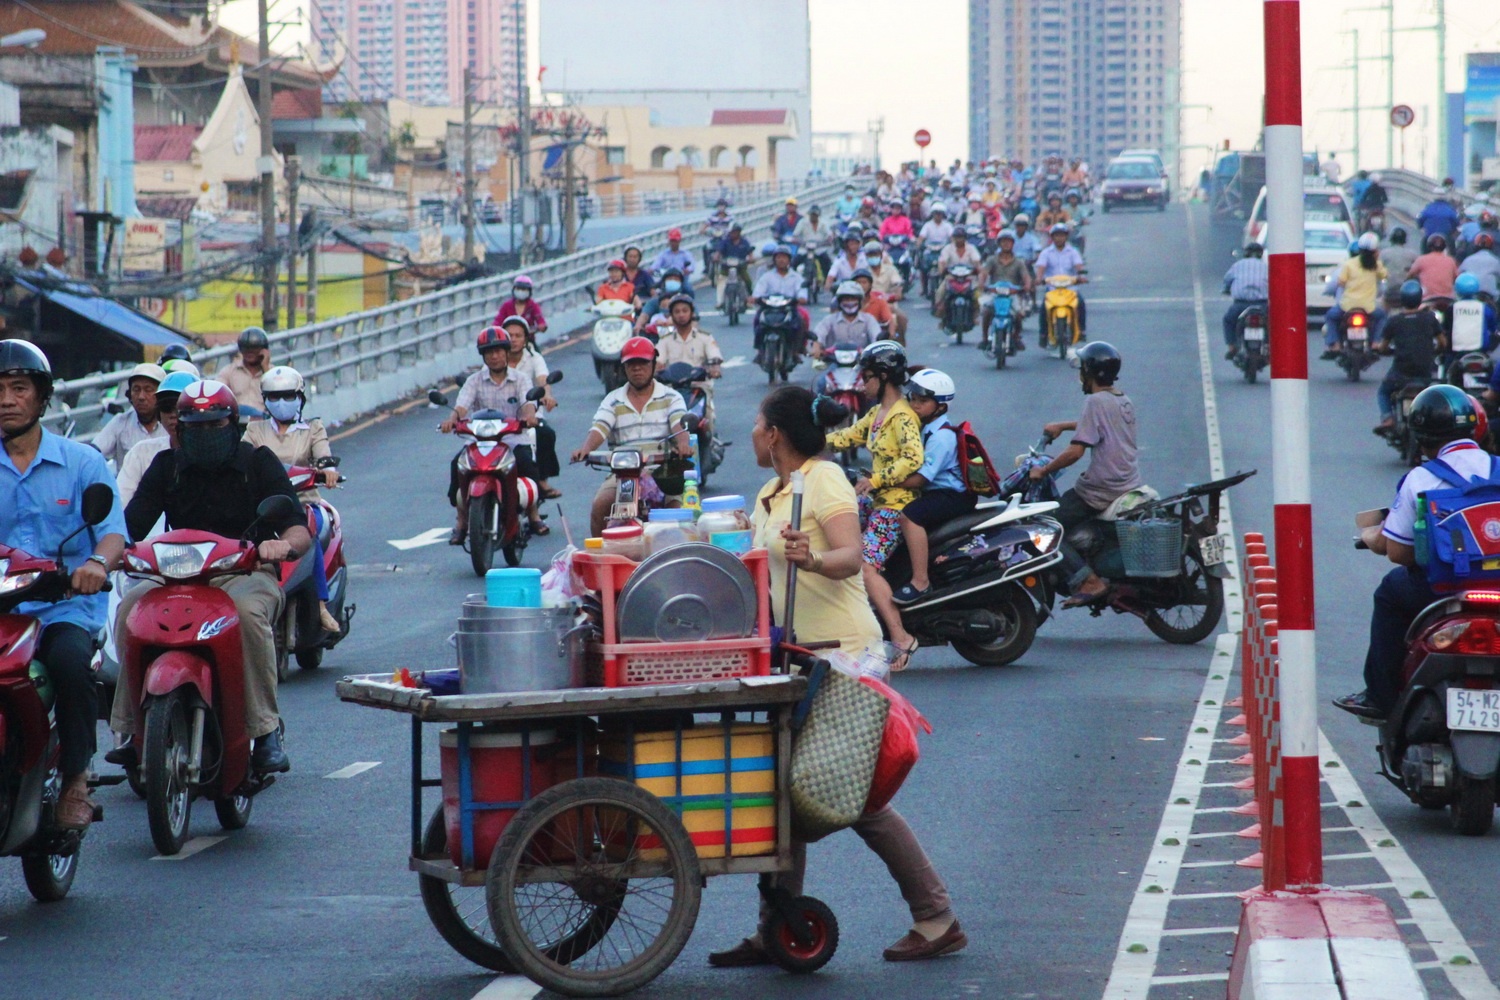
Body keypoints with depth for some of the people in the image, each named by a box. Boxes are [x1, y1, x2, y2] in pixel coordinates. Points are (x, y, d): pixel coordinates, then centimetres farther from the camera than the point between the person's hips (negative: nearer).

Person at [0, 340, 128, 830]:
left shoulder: (82, 462, 10)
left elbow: (114, 532, -1)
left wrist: (97, 561, -24)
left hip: (64, 609, -1)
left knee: (70, 660, -34)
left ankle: (75, 778, -18)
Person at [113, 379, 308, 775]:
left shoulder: (258, 462, 3)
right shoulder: (167, 466, 11)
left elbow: (300, 533, -5)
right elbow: (129, 526, 3)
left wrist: (286, 544, -30)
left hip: (246, 572, -3)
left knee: (247, 609, -37)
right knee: (130, 608, -26)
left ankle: (266, 730, -31)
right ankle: (133, 729, -20)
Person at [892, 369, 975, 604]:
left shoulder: (941, 436, -18)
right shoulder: (926, 429, 14)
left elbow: (920, 478, -24)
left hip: (953, 495, -11)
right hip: (936, 492, 11)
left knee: (910, 515, -33)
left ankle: (920, 582, -35)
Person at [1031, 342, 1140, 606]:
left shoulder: (1096, 401, -15)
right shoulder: (1124, 401, 12)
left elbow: (1076, 451, -20)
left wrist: (1043, 471, -9)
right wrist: (1063, 425, 33)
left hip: (1102, 490, -9)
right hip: (1130, 484, 9)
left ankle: (1089, 581, -18)